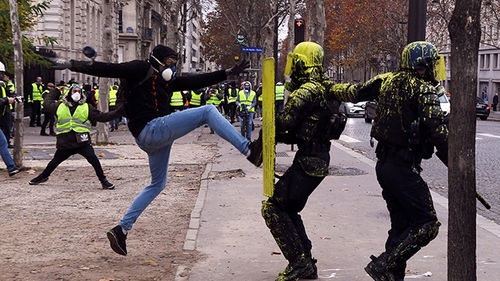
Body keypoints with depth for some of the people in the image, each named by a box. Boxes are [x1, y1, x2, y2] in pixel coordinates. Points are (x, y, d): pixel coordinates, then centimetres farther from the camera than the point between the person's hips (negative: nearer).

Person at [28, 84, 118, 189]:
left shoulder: (87, 107, 5)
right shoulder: (60, 106, 9)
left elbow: (102, 116, 3)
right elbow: (47, 103, 26)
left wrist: (118, 113, -5)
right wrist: (55, 91, 30)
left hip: (82, 141, -2)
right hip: (65, 142, 2)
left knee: (93, 159, -17)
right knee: (55, 161, 16)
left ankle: (103, 181, -6)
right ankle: (43, 176, 41)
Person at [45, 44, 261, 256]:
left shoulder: (165, 81, 24)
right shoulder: (141, 70, -1)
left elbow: (196, 81, 23)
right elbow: (106, 69, -9)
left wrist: (228, 73, 22)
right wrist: (71, 65, -18)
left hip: (153, 138, 10)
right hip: (153, 128, -10)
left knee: (157, 184, 19)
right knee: (208, 112, -9)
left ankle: (122, 229, 18)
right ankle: (248, 150, -15)